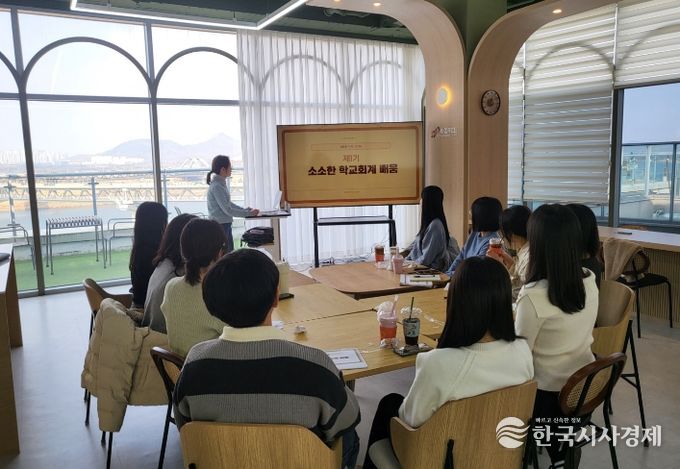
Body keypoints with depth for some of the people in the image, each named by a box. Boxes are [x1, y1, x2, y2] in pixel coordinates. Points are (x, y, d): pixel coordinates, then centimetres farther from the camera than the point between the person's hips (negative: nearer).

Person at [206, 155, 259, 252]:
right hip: (220, 226, -9)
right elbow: (227, 210, -20)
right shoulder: (216, 186, -19)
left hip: (226, 224, 9)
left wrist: (245, 209, 10)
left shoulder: (222, 183, 9)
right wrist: (248, 213, -14)